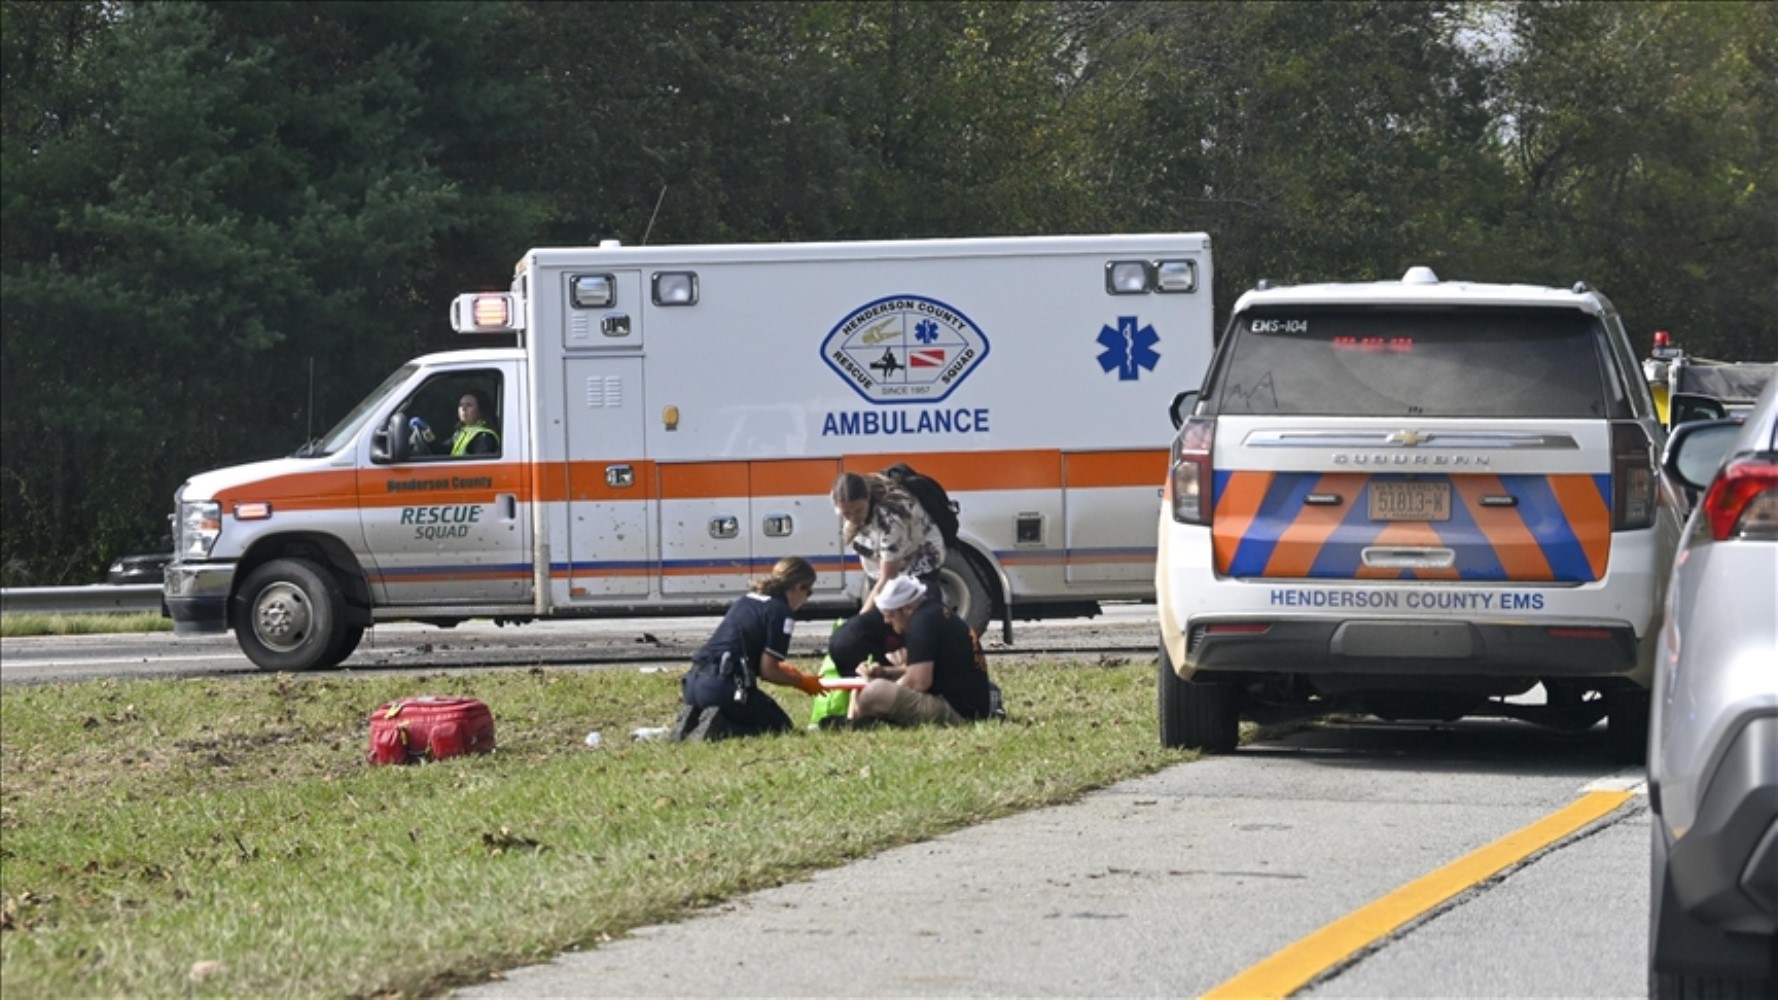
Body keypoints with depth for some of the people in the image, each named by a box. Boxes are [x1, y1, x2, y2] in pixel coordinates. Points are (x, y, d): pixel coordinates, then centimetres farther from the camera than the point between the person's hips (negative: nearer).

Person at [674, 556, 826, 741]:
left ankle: (694, 717, 2)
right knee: (780, 726, 8)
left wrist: (780, 668, 34)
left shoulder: (748, 599, 21)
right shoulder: (781, 611, -4)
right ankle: (720, 726, -16)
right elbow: (767, 671, -6)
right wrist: (801, 682, 11)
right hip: (724, 686, -8)